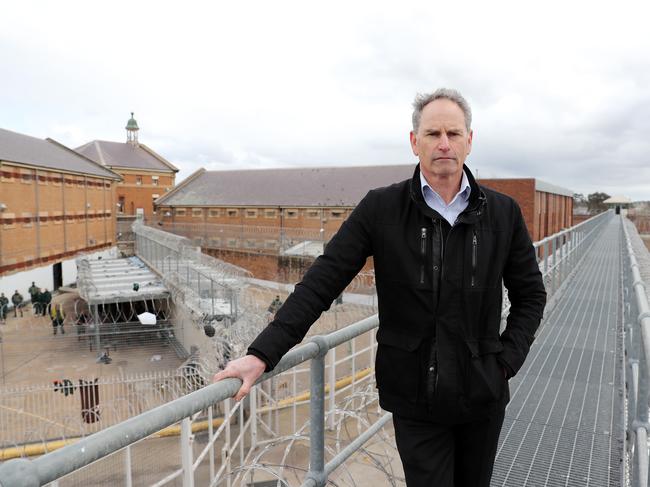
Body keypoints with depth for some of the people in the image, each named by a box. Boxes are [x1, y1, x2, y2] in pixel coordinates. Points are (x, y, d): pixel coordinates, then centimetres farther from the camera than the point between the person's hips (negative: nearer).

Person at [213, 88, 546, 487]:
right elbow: (322, 282, -12)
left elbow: (531, 293, 9)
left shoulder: (503, 213, -2)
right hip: (415, 398, -3)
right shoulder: (381, 208, -9)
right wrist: (263, 354, -19)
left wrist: (507, 360, -3)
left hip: (483, 394, 3)